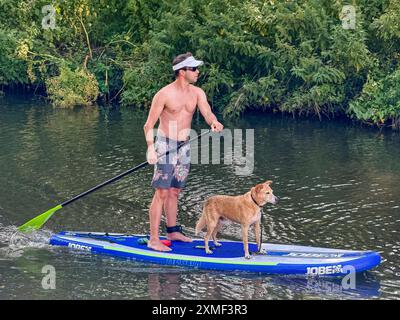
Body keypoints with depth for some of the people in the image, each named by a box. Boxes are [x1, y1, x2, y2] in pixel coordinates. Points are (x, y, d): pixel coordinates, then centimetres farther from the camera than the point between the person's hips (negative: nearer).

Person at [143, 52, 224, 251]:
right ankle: (154, 240, -7)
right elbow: (149, 126, -11)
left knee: (174, 192, 15)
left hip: (184, 147, 6)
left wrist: (214, 122, -35)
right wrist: (150, 148, -26)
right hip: (166, 145, -6)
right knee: (162, 193, -9)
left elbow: (207, 112, -11)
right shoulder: (164, 94, -12)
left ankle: (173, 232, 26)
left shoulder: (197, 93, 4)